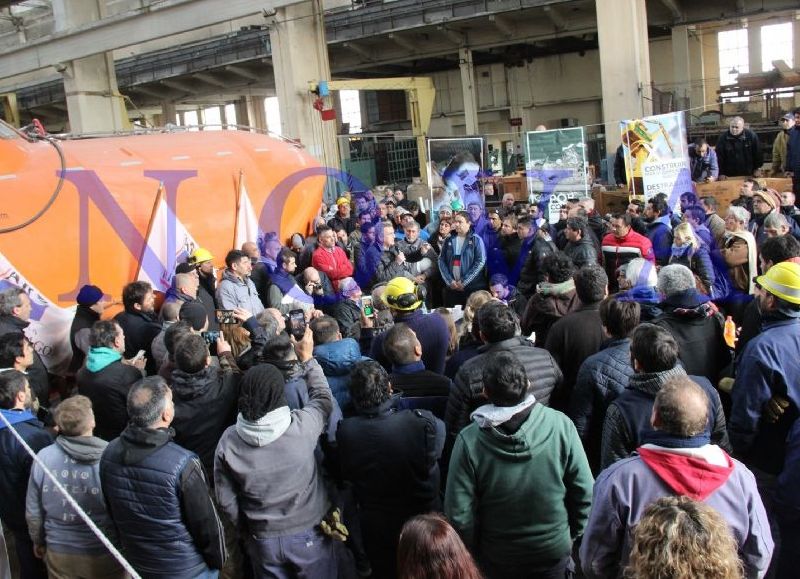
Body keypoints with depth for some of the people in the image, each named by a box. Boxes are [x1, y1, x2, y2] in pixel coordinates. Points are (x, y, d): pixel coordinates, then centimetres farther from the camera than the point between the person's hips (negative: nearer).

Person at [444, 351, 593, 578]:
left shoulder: (468, 441, -21)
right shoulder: (561, 425, -19)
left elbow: (460, 516, -17)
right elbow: (585, 493, -11)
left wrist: (474, 552, 1)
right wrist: (571, 535, 6)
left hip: (496, 561, 0)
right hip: (554, 553, 1)